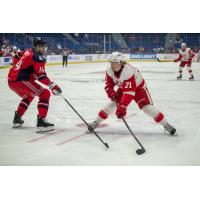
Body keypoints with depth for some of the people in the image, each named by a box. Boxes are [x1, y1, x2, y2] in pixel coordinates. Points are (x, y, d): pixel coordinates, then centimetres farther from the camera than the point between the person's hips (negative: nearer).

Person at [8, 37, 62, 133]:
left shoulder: (28, 52, 18)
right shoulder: (37, 57, -10)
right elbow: (41, 75, -18)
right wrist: (53, 86, -21)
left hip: (11, 79, 10)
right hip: (20, 80, -10)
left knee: (29, 95, 34)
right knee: (45, 94, -9)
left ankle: (17, 119, 36)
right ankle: (41, 121, -19)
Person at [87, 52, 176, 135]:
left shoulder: (128, 71, -41)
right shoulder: (110, 70, -20)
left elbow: (129, 92, -44)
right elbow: (109, 84, -5)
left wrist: (122, 106, -49)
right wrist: (110, 92, -27)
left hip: (138, 87, -5)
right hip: (123, 88, 6)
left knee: (147, 107, -19)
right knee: (113, 103, -7)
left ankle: (165, 124, -7)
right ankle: (96, 122, 6)